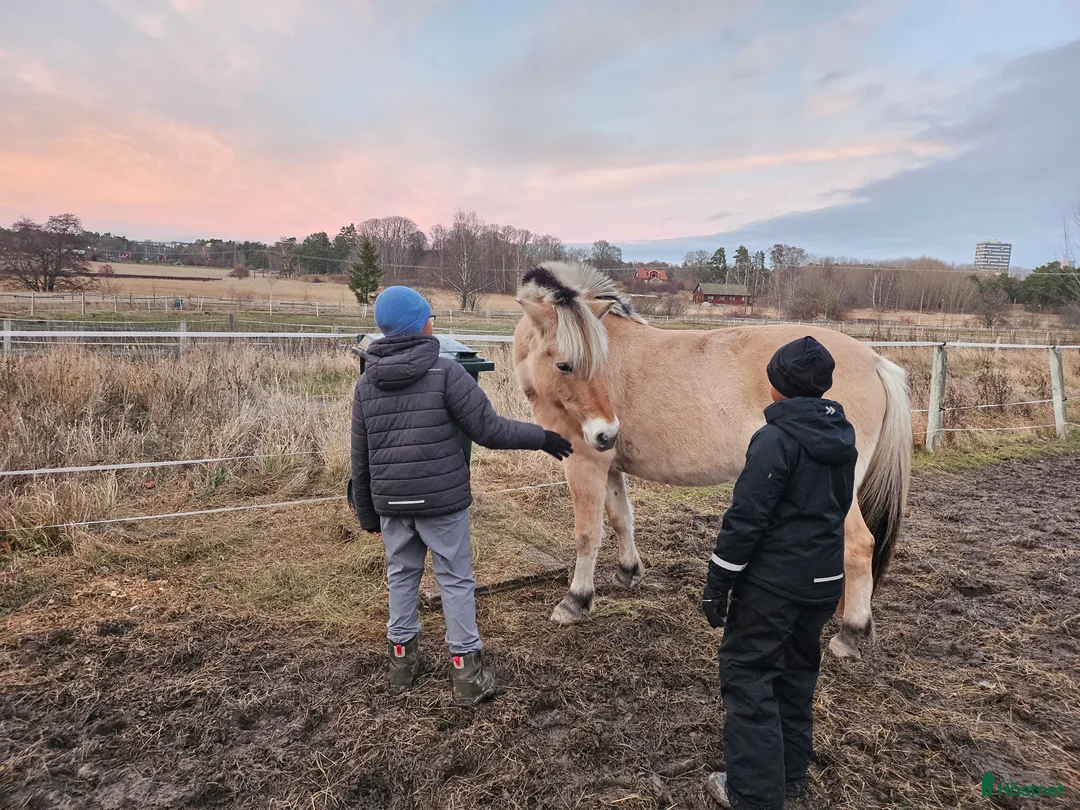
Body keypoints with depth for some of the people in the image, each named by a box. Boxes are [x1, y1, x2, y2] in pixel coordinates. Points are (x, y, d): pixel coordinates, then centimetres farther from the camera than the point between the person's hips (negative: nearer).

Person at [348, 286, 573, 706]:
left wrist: (367, 513, 18)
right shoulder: (446, 372, -12)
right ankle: (466, 670, 13)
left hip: (391, 503, 5)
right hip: (442, 500, -4)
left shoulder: (366, 384, 5)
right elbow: (488, 429, -14)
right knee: (455, 580, 6)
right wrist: (542, 437, -1)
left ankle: (402, 658, 27)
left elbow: (360, 459, 9)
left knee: (401, 575, 17)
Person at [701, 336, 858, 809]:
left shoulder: (776, 439, -19)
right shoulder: (842, 437, 6)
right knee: (797, 670, 20)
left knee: (746, 671, 3)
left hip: (773, 582, -8)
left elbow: (745, 518, -21)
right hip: (825, 579, 8)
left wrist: (717, 586, -15)